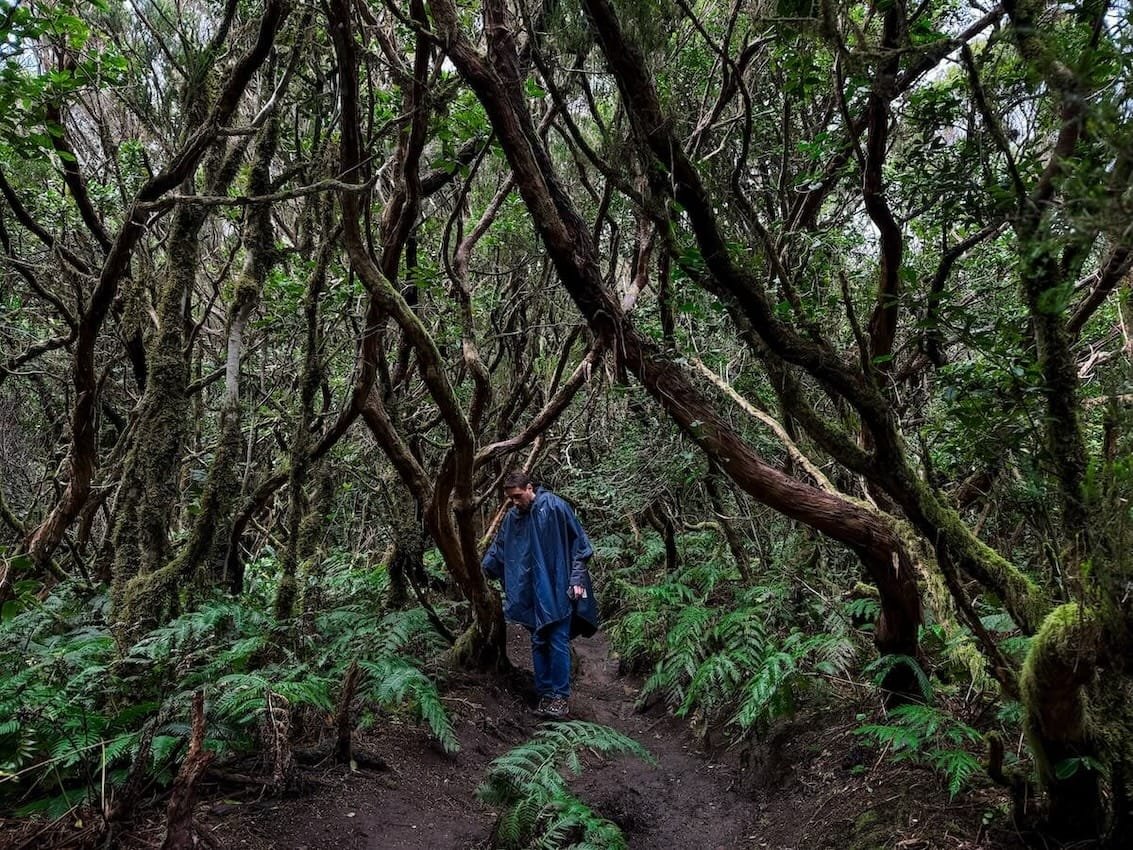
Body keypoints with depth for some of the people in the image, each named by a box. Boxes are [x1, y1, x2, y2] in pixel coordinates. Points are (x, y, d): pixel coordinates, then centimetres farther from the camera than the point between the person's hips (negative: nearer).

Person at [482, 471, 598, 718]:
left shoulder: (555, 507, -10)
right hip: (532, 593, 5)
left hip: (557, 589, -5)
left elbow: (578, 542, -7)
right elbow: (497, 549, 19)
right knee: (539, 643, 9)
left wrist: (577, 579, -10)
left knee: (558, 642, -4)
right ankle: (545, 694, 18)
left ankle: (561, 696, 6)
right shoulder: (513, 517, 6)